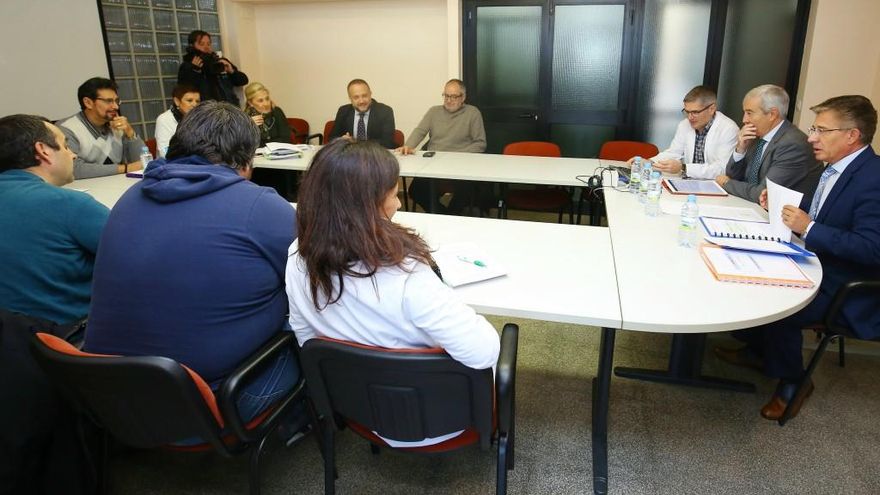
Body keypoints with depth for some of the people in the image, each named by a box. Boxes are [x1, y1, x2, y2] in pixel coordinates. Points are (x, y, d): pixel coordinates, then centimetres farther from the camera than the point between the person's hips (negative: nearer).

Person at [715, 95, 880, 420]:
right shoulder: (836, 168, 6)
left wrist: (808, 228, -31)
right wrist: (781, 204, -1)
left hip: (843, 289, -9)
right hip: (816, 265, 9)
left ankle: (791, 383, 4)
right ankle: (757, 349, 24)